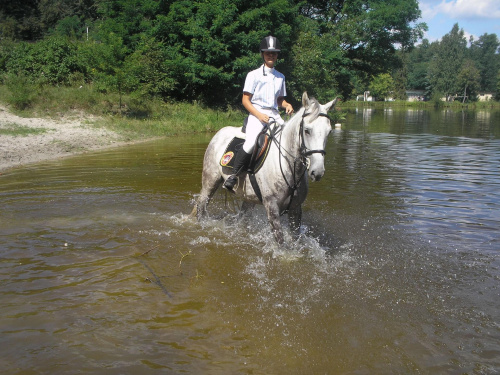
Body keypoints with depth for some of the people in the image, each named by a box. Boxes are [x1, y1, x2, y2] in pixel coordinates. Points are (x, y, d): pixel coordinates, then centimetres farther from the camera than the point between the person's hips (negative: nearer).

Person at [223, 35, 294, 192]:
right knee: (251, 143, -30)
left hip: (274, 114, 5)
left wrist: (287, 105, 0)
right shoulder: (254, 75, 2)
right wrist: (259, 115, -16)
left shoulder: (280, 77, 18)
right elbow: (245, 100, -2)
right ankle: (233, 176, -18)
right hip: (256, 114, -5)